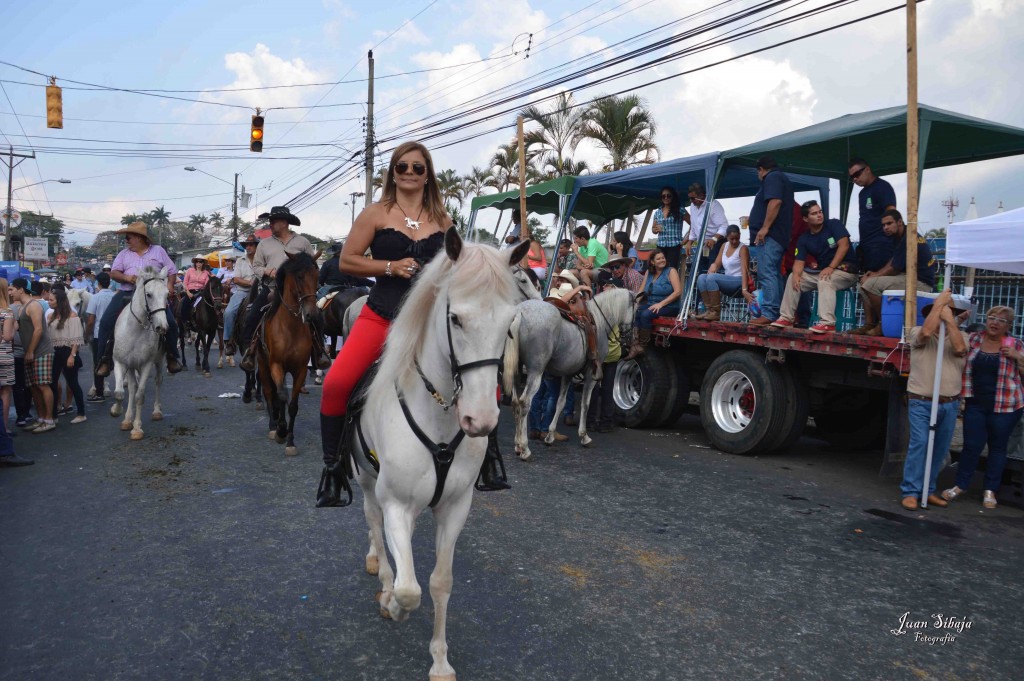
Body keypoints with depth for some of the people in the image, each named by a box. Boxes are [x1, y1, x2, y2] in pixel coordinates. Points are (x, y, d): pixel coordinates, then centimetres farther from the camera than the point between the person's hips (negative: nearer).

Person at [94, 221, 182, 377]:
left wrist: (170, 285, -9)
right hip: (126, 293, 2)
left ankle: (172, 357, 0)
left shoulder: (158, 251, 11)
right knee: (106, 321, -13)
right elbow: (114, 273, 8)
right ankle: (106, 359, -3)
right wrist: (126, 277, -14)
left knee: (170, 322, -18)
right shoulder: (124, 254, 15)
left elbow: (171, 271, 10)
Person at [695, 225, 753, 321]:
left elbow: (744, 270, -18)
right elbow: (717, 263, 11)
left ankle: (716, 313, -25)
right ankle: (709, 310, -19)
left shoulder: (743, 248, -7)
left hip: (739, 282, -7)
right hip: (728, 282, 7)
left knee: (712, 278, -29)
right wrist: (711, 270, -15)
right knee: (701, 278, -15)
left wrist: (744, 290, -30)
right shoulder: (724, 246, 13)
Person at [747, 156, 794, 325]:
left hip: (771, 234, -11)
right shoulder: (783, 178, 25)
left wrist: (765, 227, -23)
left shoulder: (772, 178, -6)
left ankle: (769, 313, -23)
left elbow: (775, 202, -21)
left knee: (766, 273, -16)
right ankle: (778, 314, 10)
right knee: (774, 274, 10)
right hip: (780, 235, 11)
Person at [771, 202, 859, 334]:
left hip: (846, 270, -6)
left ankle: (827, 322, -44)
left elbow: (844, 245, -18)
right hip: (821, 272, 6)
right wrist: (796, 274, -27)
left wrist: (830, 267, -27)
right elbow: (799, 262, -4)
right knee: (792, 278, -5)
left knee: (824, 280, -35)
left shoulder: (834, 225, -6)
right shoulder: (804, 239, 5)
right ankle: (787, 317, -5)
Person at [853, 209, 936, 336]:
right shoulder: (897, 236, 11)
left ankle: (883, 326, -13)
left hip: (920, 283, -11)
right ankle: (869, 324, 0)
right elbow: (893, 260, 21)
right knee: (863, 283, 10)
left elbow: (894, 269, -16)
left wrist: (873, 277, -4)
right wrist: (876, 273, 8)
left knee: (870, 284, -23)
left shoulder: (907, 240, -20)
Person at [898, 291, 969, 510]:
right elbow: (926, 332, -23)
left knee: (940, 449, 10)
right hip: (921, 402, -4)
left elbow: (959, 349, -13)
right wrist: (939, 303, -16)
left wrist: (950, 320, -14)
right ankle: (910, 492, -8)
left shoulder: (961, 336, 9)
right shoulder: (917, 333, 1)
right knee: (919, 444, -12)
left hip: (950, 404, 4)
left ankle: (928, 490, 21)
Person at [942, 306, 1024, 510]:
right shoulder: (973, 339, 3)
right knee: (971, 446, 3)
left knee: (997, 447, 10)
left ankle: (990, 491, 23)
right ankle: (960, 485, 19)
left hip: (1005, 406, 0)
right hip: (975, 403, 1)